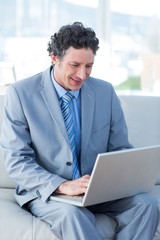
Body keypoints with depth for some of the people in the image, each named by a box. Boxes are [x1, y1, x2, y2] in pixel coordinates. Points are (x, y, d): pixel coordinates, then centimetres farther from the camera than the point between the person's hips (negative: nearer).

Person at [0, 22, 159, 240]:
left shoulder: (105, 92, 4)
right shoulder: (20, 93, -7)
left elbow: (120, 149, 10)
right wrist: (63, 186, -25)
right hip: (46, 191, -4)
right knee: (72, 213, -38)